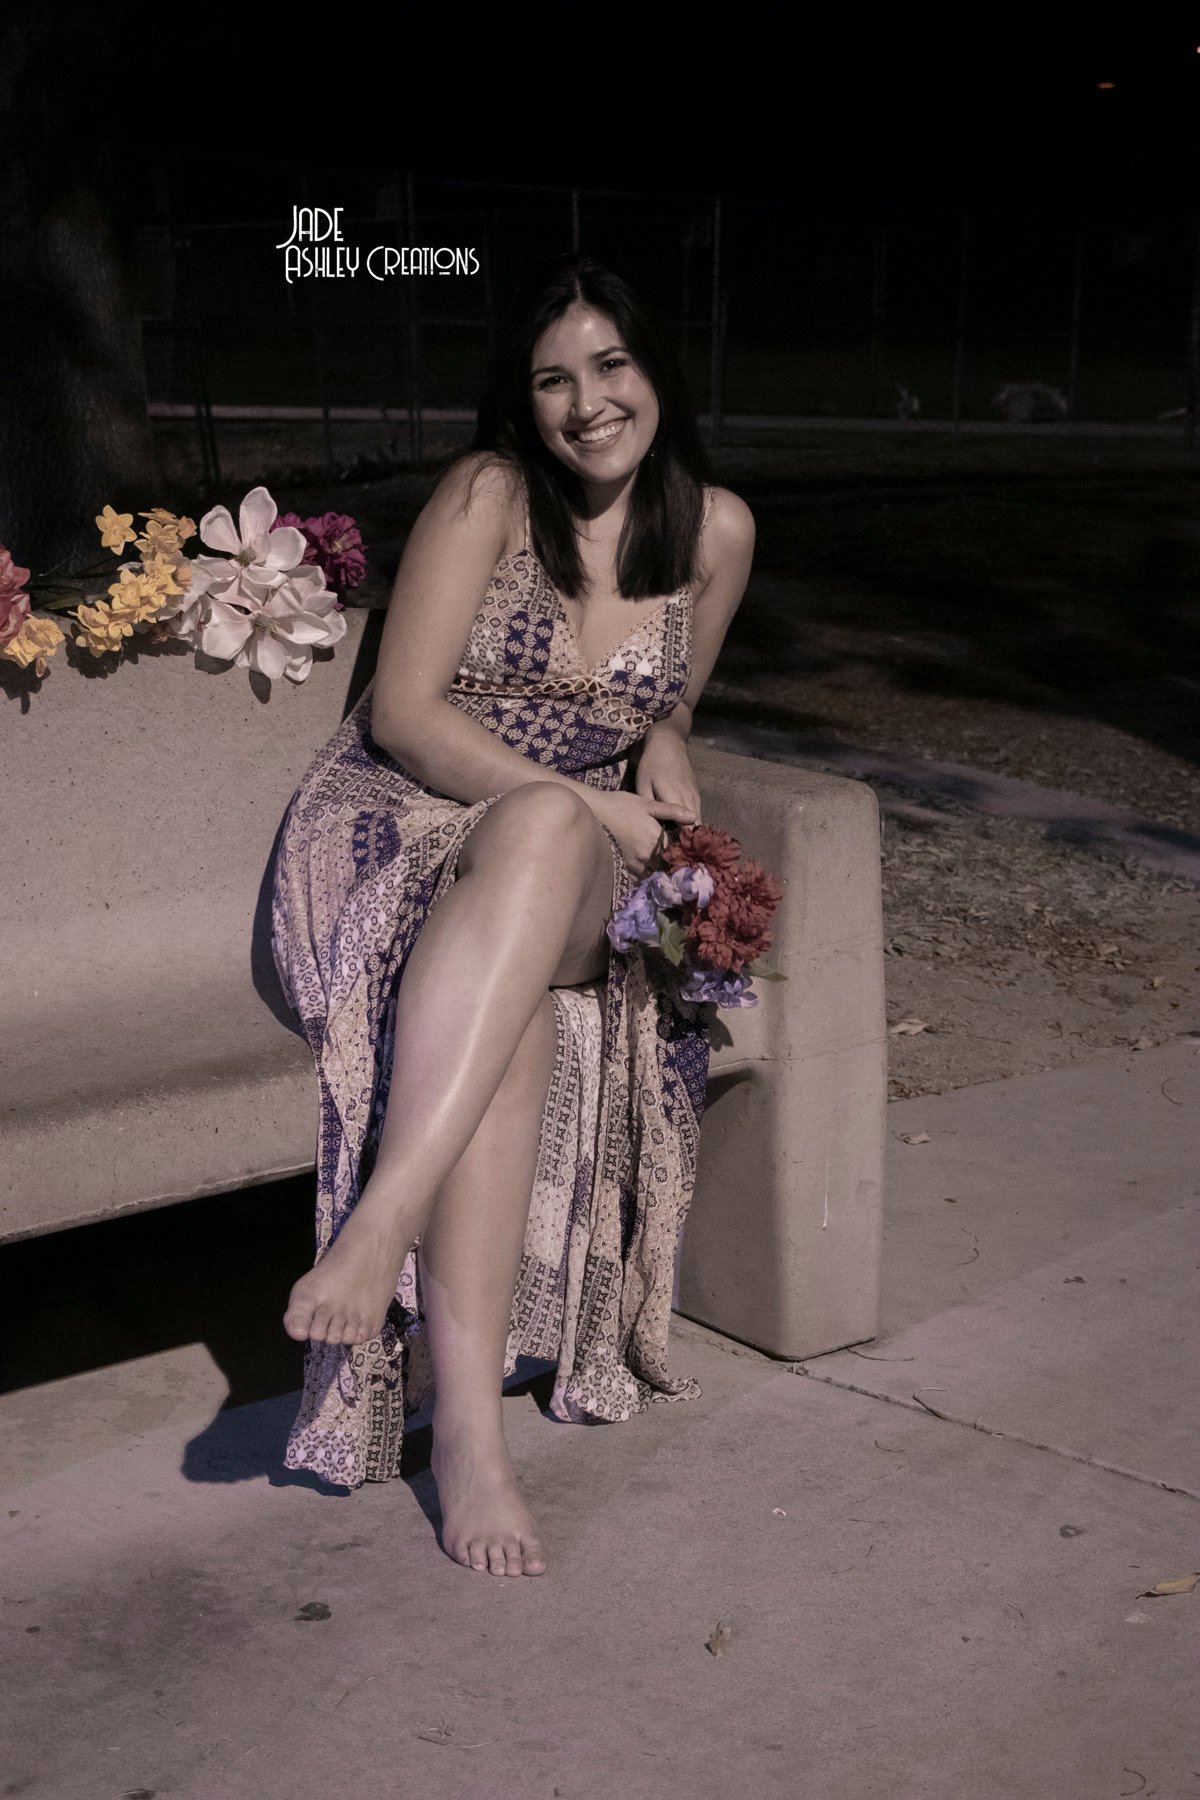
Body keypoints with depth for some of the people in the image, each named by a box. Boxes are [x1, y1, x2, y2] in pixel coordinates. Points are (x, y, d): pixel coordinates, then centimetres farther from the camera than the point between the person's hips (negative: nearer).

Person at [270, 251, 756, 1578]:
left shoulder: (715, 529, 8)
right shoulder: (489, 492, -4)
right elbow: (403, 711, -10)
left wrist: (663, 753, 0)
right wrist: (579, 802, -20)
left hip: (585, 865, 3)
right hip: (395, 822, -3)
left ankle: (380, 1225, -48)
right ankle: (467, 1423, -48)